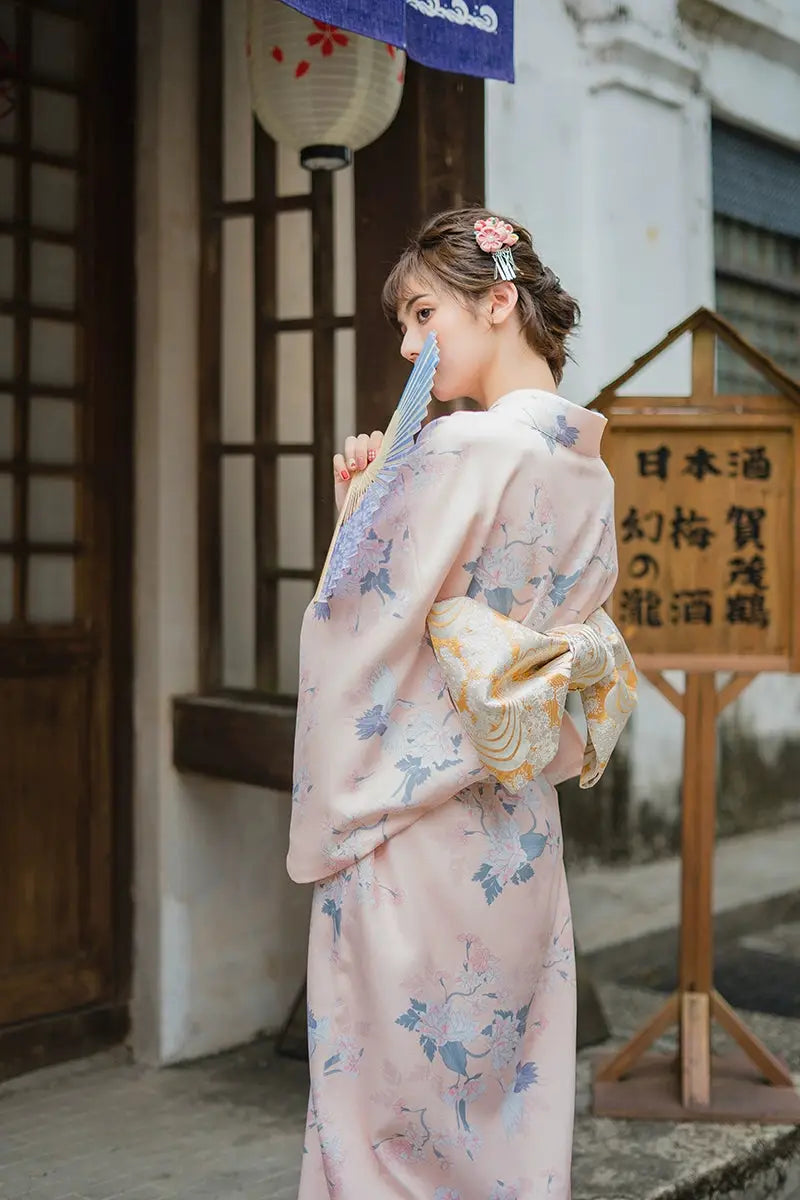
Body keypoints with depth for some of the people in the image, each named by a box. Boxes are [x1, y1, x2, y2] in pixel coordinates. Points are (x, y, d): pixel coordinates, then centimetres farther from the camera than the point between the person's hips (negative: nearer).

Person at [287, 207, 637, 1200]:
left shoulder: (462, 451, -16)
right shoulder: (589, 470, 9)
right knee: (512, 1112, 16)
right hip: (523, 838, 8)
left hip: (413, 838, -8)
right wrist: (376, 509, 11)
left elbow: (359, 640, -18)